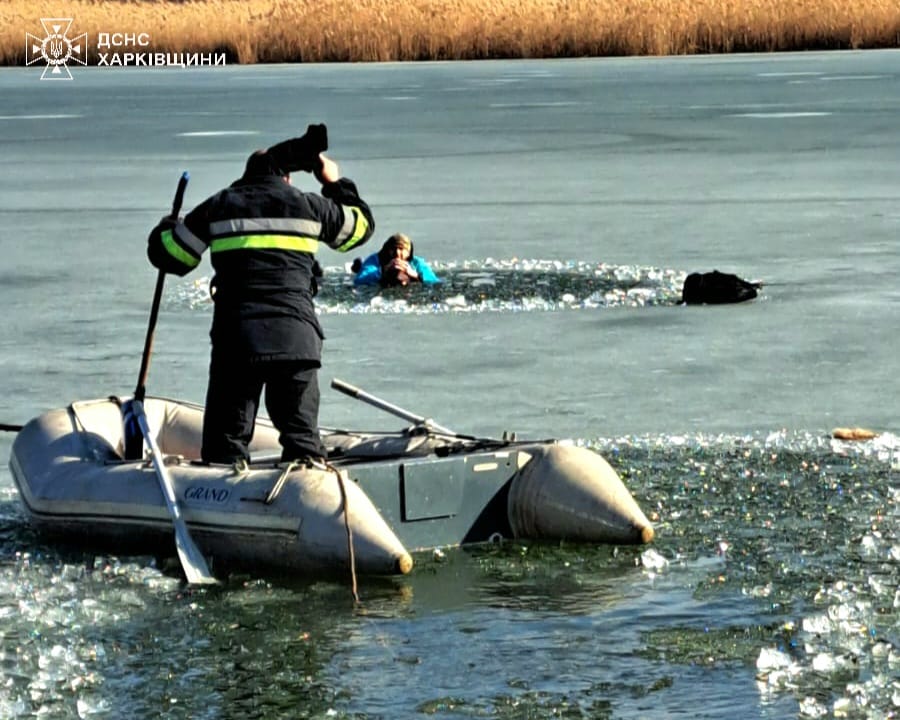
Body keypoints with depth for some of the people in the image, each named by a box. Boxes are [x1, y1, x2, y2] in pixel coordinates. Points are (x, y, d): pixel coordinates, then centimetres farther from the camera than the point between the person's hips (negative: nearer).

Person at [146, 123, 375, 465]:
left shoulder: (220, 206, 10)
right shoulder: (307, 205, 11)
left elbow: (167, 254, 14)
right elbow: (361, 225, 27)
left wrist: (167, 228, 37)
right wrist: (336, 184, 42)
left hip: (235, 337, 0)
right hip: (296, 337, 0)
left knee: (226, 436, 4)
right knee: (301, 433, 8)